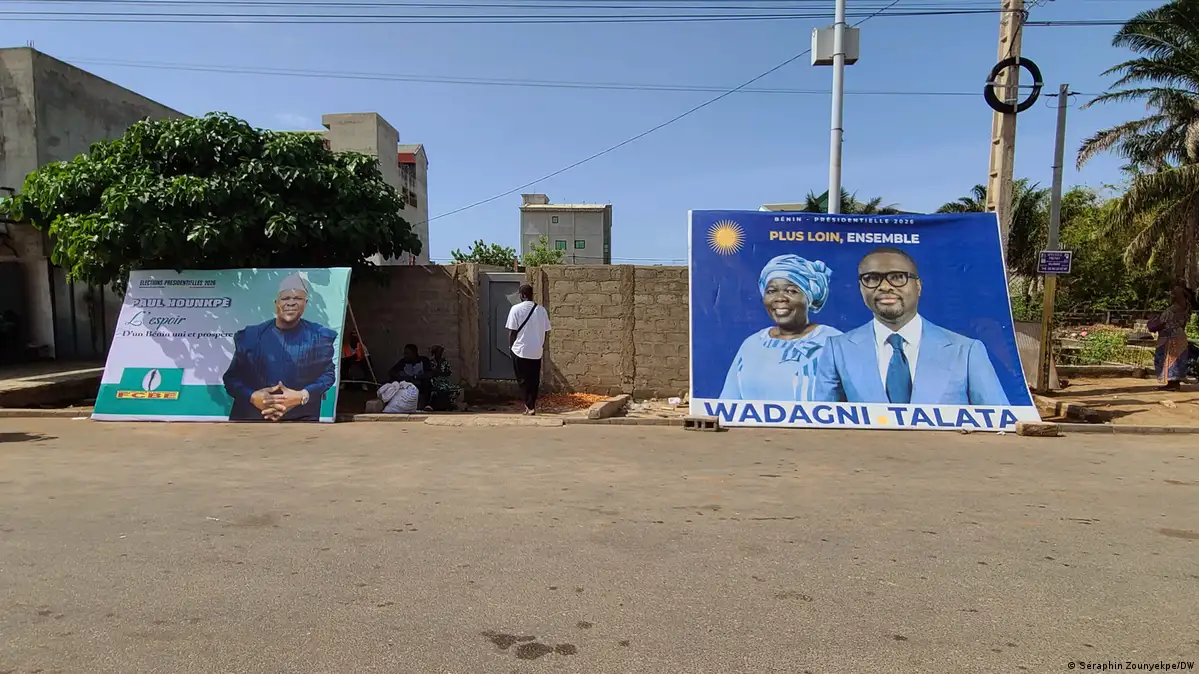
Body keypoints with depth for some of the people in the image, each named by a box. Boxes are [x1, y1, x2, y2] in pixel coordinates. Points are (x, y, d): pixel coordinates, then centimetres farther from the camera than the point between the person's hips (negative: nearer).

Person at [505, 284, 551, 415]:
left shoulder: (516, 309, -8)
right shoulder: (541, 310, 2)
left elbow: (512, 331, -7)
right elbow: (545, 331, 5)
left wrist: (510, 347, 5)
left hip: (520, 350, -3)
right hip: (537, 351, 3)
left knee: (523, 379, 7)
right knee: (534, 380, 12)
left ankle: (529, 406, 2)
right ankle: (532, 406, 15)